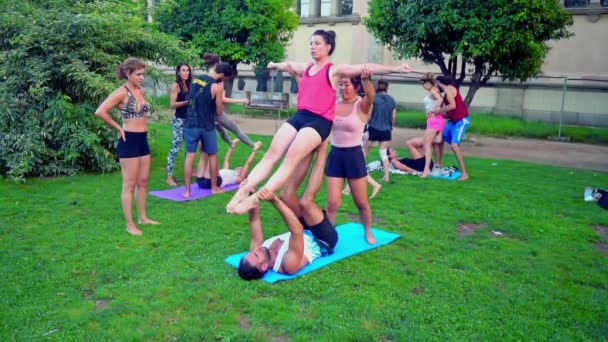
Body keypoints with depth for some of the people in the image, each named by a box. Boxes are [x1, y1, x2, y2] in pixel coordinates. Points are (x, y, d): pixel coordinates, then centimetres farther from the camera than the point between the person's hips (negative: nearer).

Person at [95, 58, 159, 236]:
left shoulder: (140, 90, 9)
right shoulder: (122, 92, -13)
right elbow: (100, 111, -23)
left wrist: (142, 127, 11)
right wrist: (119, 128, -14)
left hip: (143, 139, 8)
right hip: (129, 141, -8)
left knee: (143, 181, 15)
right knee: (129, 185, -1)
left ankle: (143, 217, 28)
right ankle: (130, 224, 7)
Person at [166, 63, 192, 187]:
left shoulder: (189, 85, 12)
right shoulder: (175, 85, -8)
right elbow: (172, 104, -15)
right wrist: (187, 102, -20)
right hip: (179, 120, -7)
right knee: (175, 148, -7)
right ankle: (169, 176, -4)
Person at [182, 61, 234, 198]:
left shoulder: (196, 80, 7)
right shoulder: (217, 87, -12)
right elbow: (219, 111, -3)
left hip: (191, 124, 4)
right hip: (207, 126, -4)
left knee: (190, 156, 4)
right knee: (212, 156, 12)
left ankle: (187, 191, 4)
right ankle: (214, 187, 21)